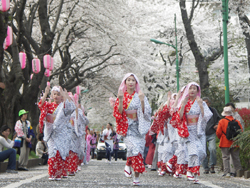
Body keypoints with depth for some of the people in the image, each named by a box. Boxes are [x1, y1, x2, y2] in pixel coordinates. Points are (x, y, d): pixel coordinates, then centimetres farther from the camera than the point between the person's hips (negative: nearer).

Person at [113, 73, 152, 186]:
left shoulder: (140, 96, 6)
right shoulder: (122, 96, 7)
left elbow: (146, 112, 0)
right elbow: (118, 113, -2)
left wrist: (142, 101, -15)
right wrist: (120, 100, -14)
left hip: (138, 126, 1)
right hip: (127, 126, -1)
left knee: (139, 150, -4)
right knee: (133, 147, -25)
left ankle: (137, 178, 2)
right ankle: (128, 165, 2)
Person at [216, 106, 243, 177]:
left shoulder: (221, 121, -8)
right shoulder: (237, 122, 1)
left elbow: (218, 133, -7)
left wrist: (220, 138, 14)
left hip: (225, 143, -3)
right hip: (235, 144, 3)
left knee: (225, 158, 1)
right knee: (236, 158, 11)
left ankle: (227, 172, -7)